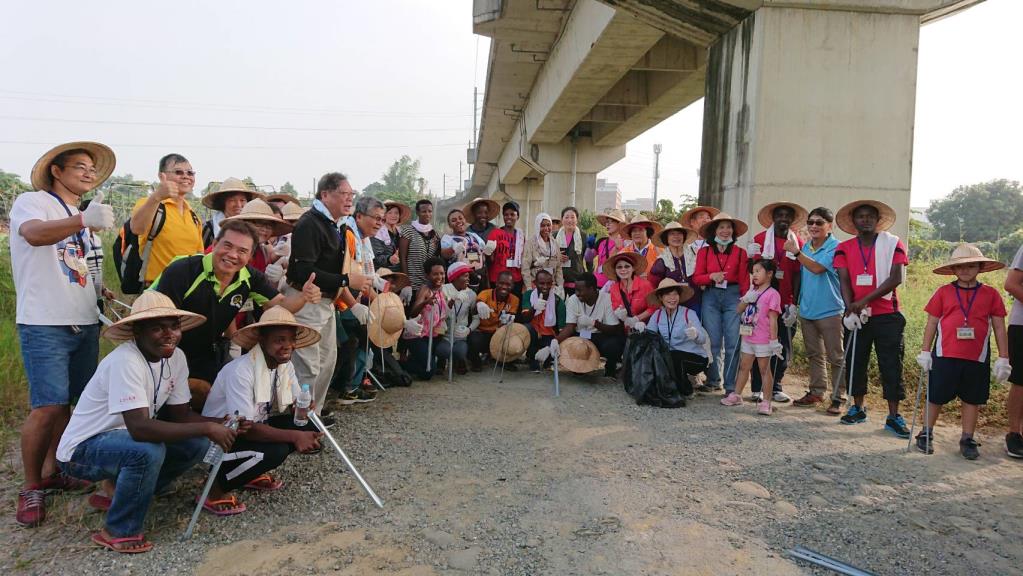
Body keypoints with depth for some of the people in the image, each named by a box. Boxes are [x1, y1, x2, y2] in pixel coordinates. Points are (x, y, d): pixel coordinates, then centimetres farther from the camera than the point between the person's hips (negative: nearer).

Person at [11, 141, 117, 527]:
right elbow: (33, 234, -29)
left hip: (85, 323, 7)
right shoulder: (32, 202, -4)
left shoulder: (83, 217, 19)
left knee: (75, 402, 10)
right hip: (45, 324, -7)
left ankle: (51, 472, 24)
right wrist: (83, 220, -46)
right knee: (49, 406, -11)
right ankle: (31, 488, 3)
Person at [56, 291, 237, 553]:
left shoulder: (176, 357, -6)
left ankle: (123, 493, 12)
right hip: (84, 448, -8)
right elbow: (140, 428, -39)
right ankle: (118, 531, -10)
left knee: (197, 444, -8)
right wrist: (207, 428, -37)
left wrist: (221, 423, -19)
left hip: (127, 439, 8)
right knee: (148, 451, -34)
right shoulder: (125, 361, -30)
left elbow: (180, 415, -1)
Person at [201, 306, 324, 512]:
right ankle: (215, 490, -8)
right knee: (275, 451, -31)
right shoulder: (241, 371, -28)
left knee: (308, 426, -9)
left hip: (256, 426, 8)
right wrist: (294, 436, -34)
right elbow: (245, 428, -30)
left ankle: (250, 474, 8)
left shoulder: (285, 365, -5)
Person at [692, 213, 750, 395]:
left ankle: (730, 385, 6)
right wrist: (712, 276, -12)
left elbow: (744, 281, 5)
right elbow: (696, 278, 5)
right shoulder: (704, 252, 7)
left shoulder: (740, 253, 5)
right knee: (713, 342, 2)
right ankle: (713, 380, 18)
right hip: (710, 297, 1)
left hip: (733, 296, -1)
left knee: (733, 342, -4)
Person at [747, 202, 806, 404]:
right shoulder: (759, 239, 0)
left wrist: (794, 304, -2)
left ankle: (776, 387, 18)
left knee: (784, 347, 6)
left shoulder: (798, 244, 6)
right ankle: (758, 388, 11)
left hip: (786, 304, 2)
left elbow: (797, 275, 4)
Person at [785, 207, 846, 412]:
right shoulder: (805, 247, 10)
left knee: (835, 357, 0)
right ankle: (816, 392, 25)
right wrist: (796, 303, 16)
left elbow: (817, 268, -24)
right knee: (814, 355, 15)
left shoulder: (835, 247, -10)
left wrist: (797, 252, -28)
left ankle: (838, 397, 6)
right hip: (806, 309, 7)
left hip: (829, 310, -7)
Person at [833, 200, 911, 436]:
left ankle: (894, 416, 7)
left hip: (887, 315, -3)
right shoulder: (844, 248, 5)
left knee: (891, 366, 0)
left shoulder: (893, 243, -3)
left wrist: (865, 300, -20)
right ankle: (858, 408, 24)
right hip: (856, 315, 3)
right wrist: (851, 309, -17)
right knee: (855, 362, 10)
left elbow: (895, 278, -13)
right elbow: (844, 281, -3)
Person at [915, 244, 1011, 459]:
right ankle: (926, 434, 21)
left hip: (977, 358, 1)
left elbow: (999, 328, 5)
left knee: (972, 399, 10)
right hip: (945, 356, -1)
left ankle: (967, 440, 22)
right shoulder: (943, 292, 1)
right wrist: (925, 352, 2)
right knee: (936, 397, 6)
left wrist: (1003, 359, 2)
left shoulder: (990, 294, 3)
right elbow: (932, 324, 4)